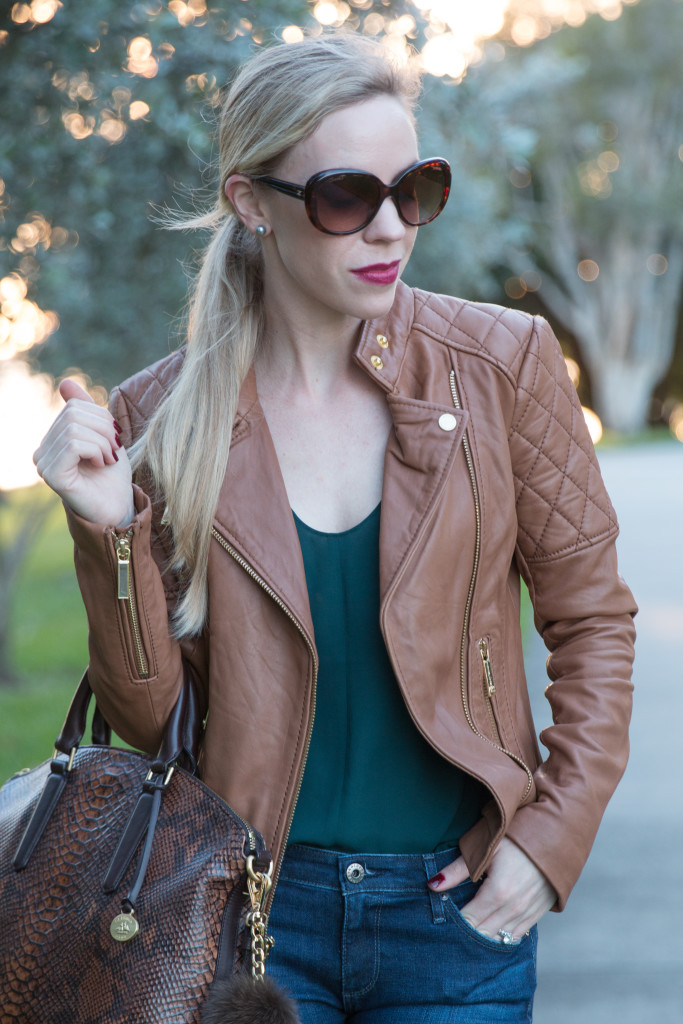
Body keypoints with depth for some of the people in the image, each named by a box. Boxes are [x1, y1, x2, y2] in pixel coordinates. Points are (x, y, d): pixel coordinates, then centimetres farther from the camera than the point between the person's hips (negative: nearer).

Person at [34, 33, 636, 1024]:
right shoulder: (162, 418, -5)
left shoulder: (502, 362, -6)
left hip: (459, 909, 0)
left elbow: (592, 614, 3)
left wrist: (555, 833, -4)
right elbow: (149, 716, -3)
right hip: (257, 903, 0)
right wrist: (112, 531, -16)